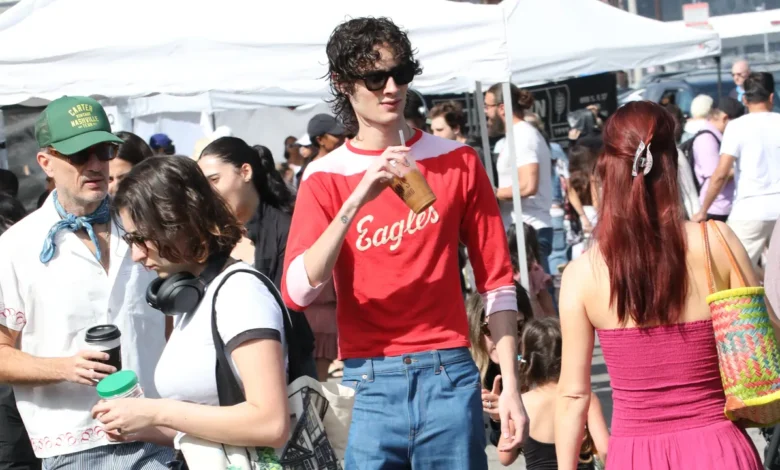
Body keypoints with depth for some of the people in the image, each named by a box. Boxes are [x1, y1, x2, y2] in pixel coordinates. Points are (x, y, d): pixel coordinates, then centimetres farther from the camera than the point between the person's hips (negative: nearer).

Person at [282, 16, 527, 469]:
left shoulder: (457, 161, 4)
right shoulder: (325, 177, 2)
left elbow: (497, 280, 5)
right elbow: (297, 291, -12)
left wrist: (511, 385, -1)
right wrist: (356, 200, -21)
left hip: (448, 375, 0)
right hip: (366, 385, 0)